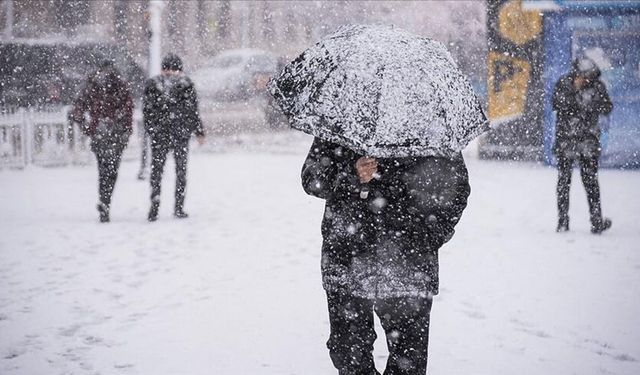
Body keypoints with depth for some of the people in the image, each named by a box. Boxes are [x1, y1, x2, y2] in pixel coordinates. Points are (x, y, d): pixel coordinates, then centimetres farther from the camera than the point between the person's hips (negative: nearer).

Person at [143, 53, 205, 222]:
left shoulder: (152, 84, 2)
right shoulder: (185, 84, -3)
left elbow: (146, 110, 2)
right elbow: (193, 110, -2)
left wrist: (151, 130, 13)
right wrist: (199, 131, 4)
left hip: (159, 134, 1)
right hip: (181, 132, -1)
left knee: (156, 170, 6)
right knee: (181, 169, 10)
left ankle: (154, 207, -5)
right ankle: (179, 207, 8)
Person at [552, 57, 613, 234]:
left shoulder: (597, 86, 1)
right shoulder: (563, 83, -3)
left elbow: (607, 108, 0)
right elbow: (556, 104, -14)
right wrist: (574, 90, -22)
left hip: (588, 140, 0)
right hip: (565, 139, 0)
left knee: (590, 180, -3)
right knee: (564, 180, 3)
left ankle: (597, 220, -2)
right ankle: (562, 221, 9)